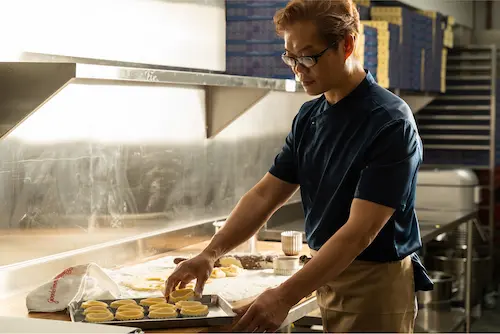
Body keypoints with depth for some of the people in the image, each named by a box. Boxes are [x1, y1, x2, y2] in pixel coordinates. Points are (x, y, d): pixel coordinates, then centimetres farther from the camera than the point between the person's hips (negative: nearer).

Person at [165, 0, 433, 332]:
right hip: (328, 276, 7)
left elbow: (360, 230, -25)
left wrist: (286, 296, -30)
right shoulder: (309, 117, 4)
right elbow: (266, 194, 5)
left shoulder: (390, 123, -20)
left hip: (376, 289, -7)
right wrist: (211, 253, -9)